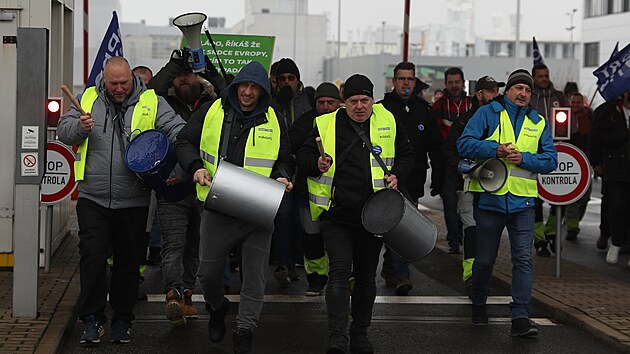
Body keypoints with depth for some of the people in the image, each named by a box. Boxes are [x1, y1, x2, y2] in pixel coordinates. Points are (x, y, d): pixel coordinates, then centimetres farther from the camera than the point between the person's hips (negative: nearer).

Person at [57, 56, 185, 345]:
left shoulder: (151, 102, 1)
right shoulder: (88, 99, 5)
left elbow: (177, 129, -5)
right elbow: (64, 131, 4)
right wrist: (80, 127, -18)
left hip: (133, 201, 0)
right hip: (93, 199, 0)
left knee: (128, 261, 9)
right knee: (93, 256, -7)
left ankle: (122, 320, 23)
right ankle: (92, 319, 3)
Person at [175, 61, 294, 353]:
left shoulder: (274, 121, 6)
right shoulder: (211, 112, 3)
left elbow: (286, 160, 15)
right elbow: (184, 142, 5)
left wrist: (281, 176, -6)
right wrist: (196, 167, -13)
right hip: (218, 209, 0)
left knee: (255, 277, 3)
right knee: (208, 273, 8)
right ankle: (217, 309, 39)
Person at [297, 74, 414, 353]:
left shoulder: (388, 122, 6)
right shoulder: (326, 124, 1)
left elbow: (406, 155, 16)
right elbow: (303, 156, 6)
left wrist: (396, 175, -3)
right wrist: (316, 164, -16)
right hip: (336, 214, -2)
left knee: (367, 276, 13)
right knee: (339, 271, -13)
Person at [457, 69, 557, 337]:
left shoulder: (538, 122, 11)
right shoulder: (487, 113, 2)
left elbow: (550, 159, 5)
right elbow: (464, 144, -8)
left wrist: (524, 158, -12)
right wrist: (496, 150, -20)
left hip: (522, 201, 2)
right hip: (490, 197, -2)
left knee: (523, 259, -7)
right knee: (485, 259, 9)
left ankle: (520, 318, -7)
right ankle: (478, 304, 33)